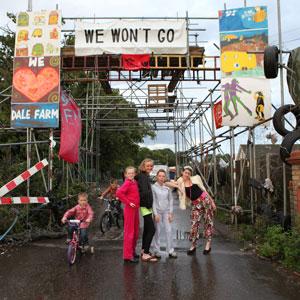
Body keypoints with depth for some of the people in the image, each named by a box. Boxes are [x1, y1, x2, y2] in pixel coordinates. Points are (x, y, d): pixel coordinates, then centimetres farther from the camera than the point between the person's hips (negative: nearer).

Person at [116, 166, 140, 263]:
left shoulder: (135, 182, 10)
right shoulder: (127, 183, -13)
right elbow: (119, 193, -28)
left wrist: (137, 203, 12)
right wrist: (128, 202, -21)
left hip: (136, 209, 8)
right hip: (129, 209, -8)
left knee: (136, 232, 17)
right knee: (129, 232, -2)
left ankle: (132, 251, 31)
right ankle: (128, 256, 5)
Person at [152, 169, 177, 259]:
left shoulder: (167, 187, 3)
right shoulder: (153, 187, -5)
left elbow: (171, 200, 8)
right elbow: (153, 201, -6)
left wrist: (171, 213, 3)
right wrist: (156, 214, -10)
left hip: (166, 211, 3)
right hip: (157, 211, -2)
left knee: (169, 231, 1)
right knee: (157, 232, 2)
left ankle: (170, 251, 10)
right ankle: (156, 251, 14)